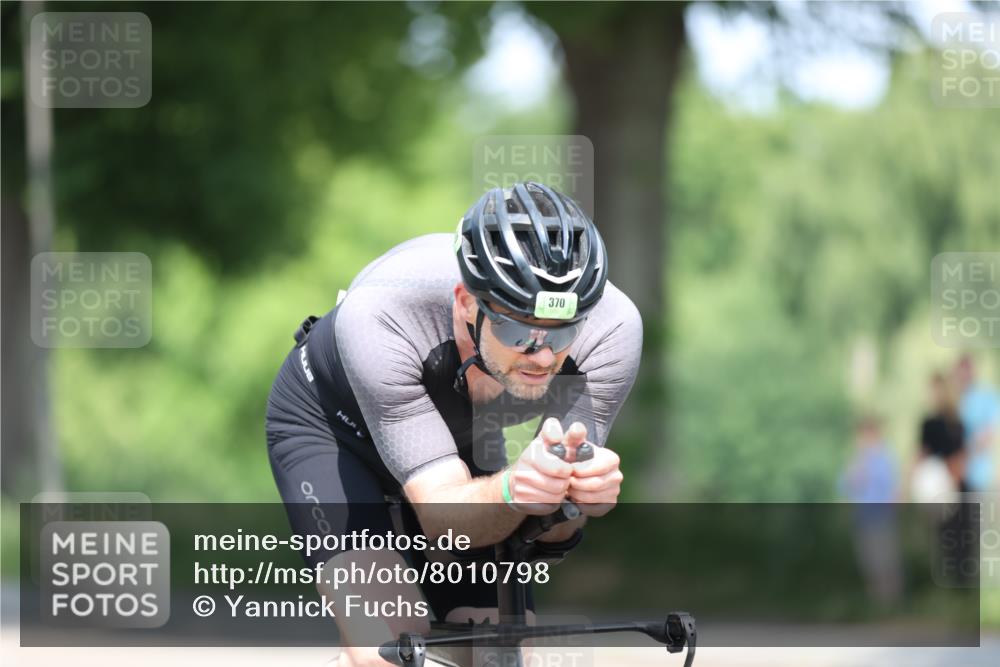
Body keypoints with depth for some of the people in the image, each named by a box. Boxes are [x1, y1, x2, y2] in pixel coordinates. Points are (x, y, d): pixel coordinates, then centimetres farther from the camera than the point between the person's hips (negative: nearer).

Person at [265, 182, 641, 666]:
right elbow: (442, 517, -41)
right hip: (332, 423, -4)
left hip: (462, 436, 4)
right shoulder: (379, 316, -41)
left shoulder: (611, 327, -34)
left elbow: (550, 530, -32)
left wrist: (582, 489, -55)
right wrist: (513, 490, -63)